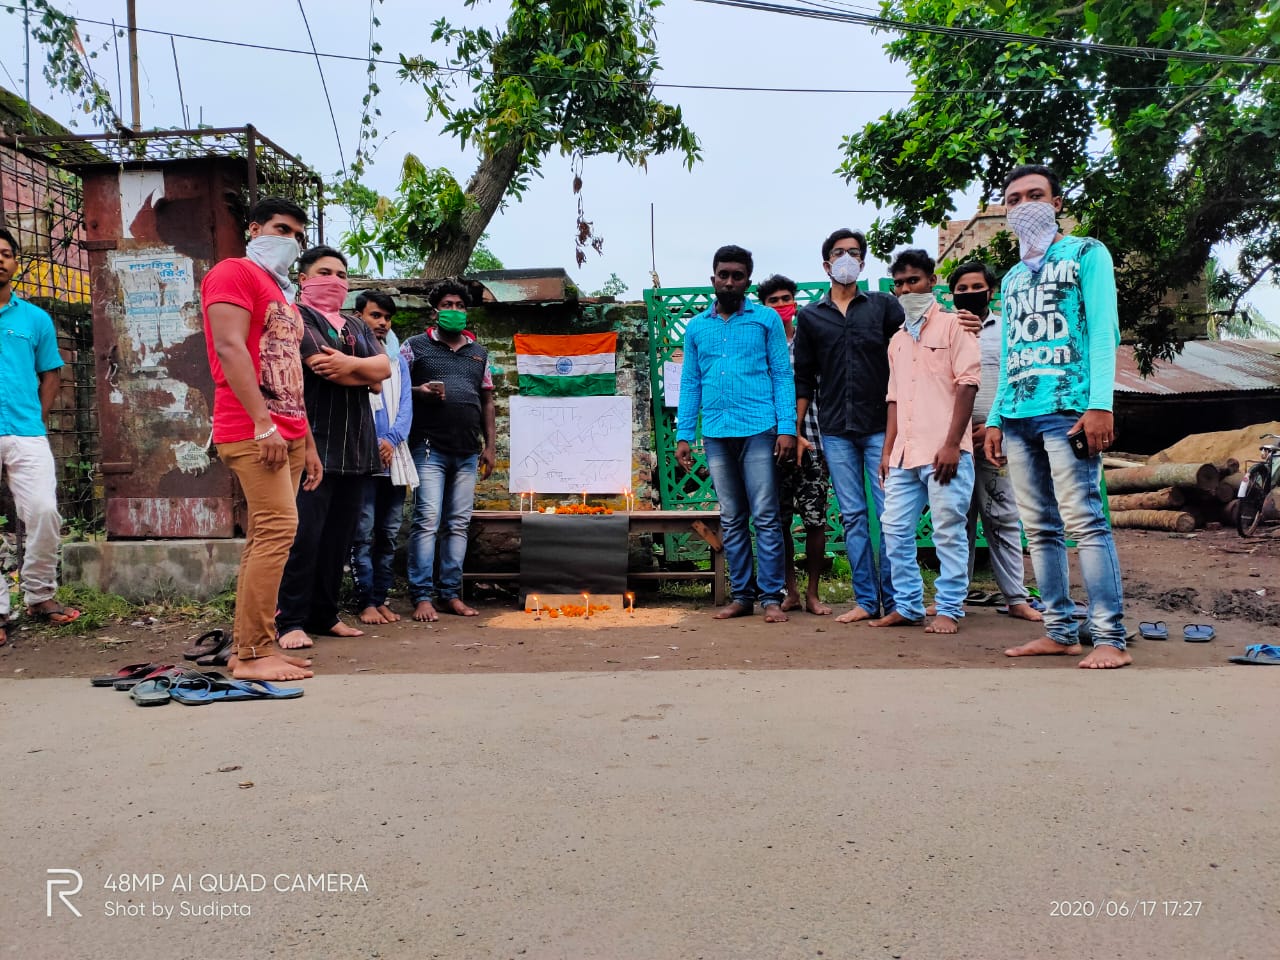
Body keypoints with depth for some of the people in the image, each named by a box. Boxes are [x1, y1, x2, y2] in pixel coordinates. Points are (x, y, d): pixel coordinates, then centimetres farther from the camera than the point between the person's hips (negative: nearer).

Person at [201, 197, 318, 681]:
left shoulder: (283, 293, 26)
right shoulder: (235, 272, -1)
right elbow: (230, 348, -14)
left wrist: (308, 441, 21)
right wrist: (263, 423, -21)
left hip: (287, 434, 9)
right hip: (253, 431, -9)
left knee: (264, 537, 6)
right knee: (278, 527, -15)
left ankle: (247, 649, 11)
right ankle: (255, 654, -11)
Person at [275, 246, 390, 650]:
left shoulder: (356, 327, 23)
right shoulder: (297, 317, 1)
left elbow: (384, 366, 7)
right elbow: (322, 365, -14)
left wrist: (351, 364, -12)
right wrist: (367, 374, -1)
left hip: (355, 446, 7)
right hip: (313, 444, -7)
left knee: (339, 538, 7)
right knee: (304, 535, -10)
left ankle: (324, 615, 15)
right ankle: (291, 622, -4)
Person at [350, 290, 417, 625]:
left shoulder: (398, 358, 18)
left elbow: (406, 404, 10)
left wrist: (392, 440, -7)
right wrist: (372, 443, -11)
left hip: (394, 456, 5)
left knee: (389, 533, 6)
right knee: (363, 533, -6)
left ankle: (381, 598, 12)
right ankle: (365, 602, 0)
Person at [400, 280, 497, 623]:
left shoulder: (479, 353, 19)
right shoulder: (416, 346, 7)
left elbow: (487, 401, 19)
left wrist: (490, 446, 11)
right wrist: (420, 391, -14)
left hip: (468, 452, 4)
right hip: (429, 449, -4)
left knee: (458, 524, 5)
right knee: (427, 521, -8)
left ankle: (451, 593, 12)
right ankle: (422, 596, -4)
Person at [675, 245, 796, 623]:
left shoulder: (767, 320, 6)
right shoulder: (696, 327, 14)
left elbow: (782, 375, 2)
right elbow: (690, 383, 14)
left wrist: (787, 428, -8)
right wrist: (683, 435, 7)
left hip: (758, 430, -3)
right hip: (716, 433, 3)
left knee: (765, 517, -3)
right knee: (731, 520, 8)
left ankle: (772, 597, 3)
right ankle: (742, 595, 15)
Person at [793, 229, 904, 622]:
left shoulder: (884, 305, 8)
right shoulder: (810, 316, 12)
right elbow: (804, 379, 13)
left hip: (880, 426, -2)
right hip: (836, 431, 2)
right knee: (852, 516, 4)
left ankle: (894, 599, 5)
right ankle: (866, 599, 10)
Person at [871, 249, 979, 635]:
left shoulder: (952, 326, 3)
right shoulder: (897, 341, 21)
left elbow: (967, 384, -6)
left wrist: (951, 444, -14)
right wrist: (887, 451, 14)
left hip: (944, 451, -6)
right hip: (904, 454, 7)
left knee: (949, 533, -3)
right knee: (895, 530, 4)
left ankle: (949, 610, 6)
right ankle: (908, 606, 14)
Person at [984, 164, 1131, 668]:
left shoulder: (1086, 254, 6)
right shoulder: (1012, 278, 23)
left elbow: (1103, 333, -5)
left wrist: (1100, 404, -17)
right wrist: (994, 419, 14)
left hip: (1067, 410, -6)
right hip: (1017, 418, 6)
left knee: (1084, 521, -11)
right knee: (1040, 529, 5)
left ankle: (1110, 638, -8)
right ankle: (1061, 631, 10)